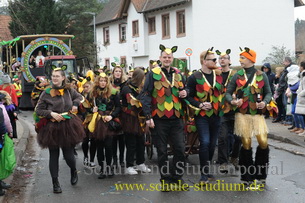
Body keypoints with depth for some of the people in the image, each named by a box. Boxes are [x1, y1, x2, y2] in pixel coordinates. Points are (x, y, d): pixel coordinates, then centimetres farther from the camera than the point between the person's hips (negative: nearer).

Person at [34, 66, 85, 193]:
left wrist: (75, 104, 2)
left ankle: (74, 172, 37)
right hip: (52, 128, -1)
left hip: (68, 126, 1)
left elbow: (79, 97, 22)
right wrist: (51, 113, -16)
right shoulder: (46, 93, -4)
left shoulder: (69, 90, 3)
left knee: (68, 155, 3)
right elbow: (38, 110, -2)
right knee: (54, 156, 7)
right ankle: (55, 183, 20)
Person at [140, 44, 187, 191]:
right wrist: (148, 116, -14)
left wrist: (184, 93, -1)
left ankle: (177, 177, 19)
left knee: (180, 148, 3)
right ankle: (165, 179, 17)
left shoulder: (178, 74, 12)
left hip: (176, 118, 4)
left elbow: (183, 90, 24)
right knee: (162, 150, 5)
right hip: (160, 118, -4)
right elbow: (146, 95, -7)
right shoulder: (153, 74, -3)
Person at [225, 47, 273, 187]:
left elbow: (268, 93, 6)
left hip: (258, 114, 0)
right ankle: (247, 176, 16)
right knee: (246, 144, 2)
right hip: (242, 114, 0)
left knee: (263, 142, -7)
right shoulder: (237, 76, 3)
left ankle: (260, 174, 14)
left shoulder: (262, 75, 4)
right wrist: (232, 101, -17)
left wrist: (265, 102, -15)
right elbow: (228, 92, 4)